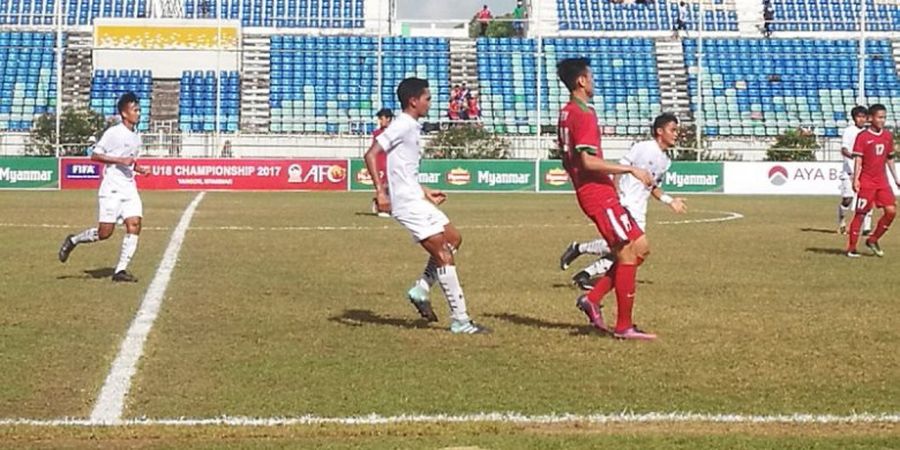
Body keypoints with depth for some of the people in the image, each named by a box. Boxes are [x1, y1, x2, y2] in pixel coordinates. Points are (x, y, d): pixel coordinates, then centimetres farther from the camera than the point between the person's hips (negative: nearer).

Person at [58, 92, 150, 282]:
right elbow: (94, 155, -10)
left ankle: (120, 270, -3)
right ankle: (73, 240, 19)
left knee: (134, 226, -8)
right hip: (112, 189, -7)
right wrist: (120, 160, -19)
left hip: (130, 188, 7)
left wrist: (140, 169, 6)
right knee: (105, 232, -7)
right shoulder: (113, 133, -9)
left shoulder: (136, 136, 13)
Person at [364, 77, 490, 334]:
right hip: (408, 203, -10)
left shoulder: (411, 128, 16)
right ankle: (460, 321, -5)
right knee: (443, 254, -9)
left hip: (415, 200, 10)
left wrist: (425, 193, 25)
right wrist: (380, 191, -27)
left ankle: (421, 289, 15)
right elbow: (371, 155, -21)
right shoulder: (402, 126, -13)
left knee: (453, 238, 15)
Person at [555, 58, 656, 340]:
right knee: (627, 253, -5)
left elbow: (569, 161, 21)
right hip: (599, 193, -10)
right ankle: (623, 327, -1)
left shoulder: (566, 113, 15)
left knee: (640, 247, 11)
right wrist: (631, 170, -19)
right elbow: (588, 161, -24)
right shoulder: (584, 115, -15)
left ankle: (593, 298, 8)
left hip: (590, 193, 10)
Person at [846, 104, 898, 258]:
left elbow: (890, 159, 18)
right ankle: (851, 248, 7)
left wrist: (896, 178, 18)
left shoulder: (887, 136, 9)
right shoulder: (863, 136, -8)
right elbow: (858, 159, -11)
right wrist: (856, 179, -20)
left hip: (882, 181, 5)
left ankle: (872, 240, 11)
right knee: (860, 213, -2)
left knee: (891, 210, -6)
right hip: (866, 181, -5)